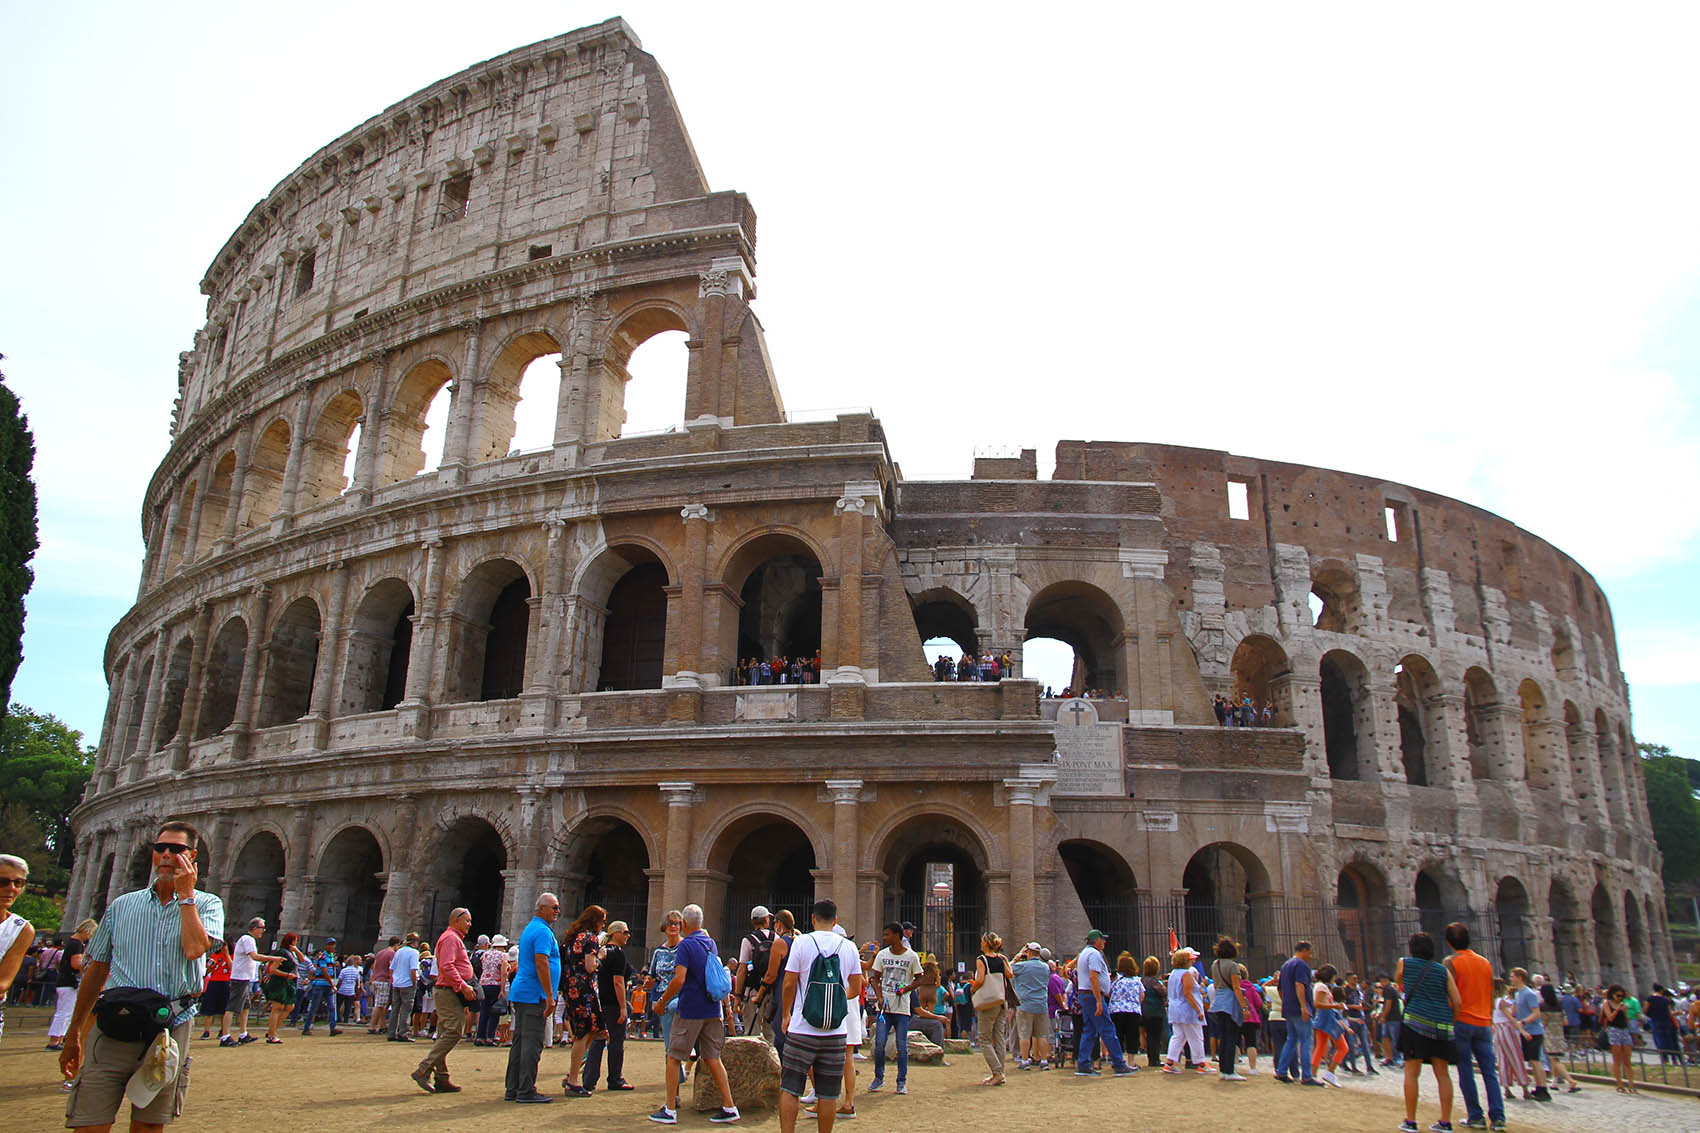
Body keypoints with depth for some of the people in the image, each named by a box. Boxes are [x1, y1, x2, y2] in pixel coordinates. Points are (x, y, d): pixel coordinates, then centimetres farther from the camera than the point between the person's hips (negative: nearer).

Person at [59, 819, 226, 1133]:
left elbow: (195, 949, -18)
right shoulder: (121, 905, 10)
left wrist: (185, 895, -8)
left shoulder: (207, 905, 3)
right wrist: (74, 1035, 14)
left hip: (172, 1028, -1)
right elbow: (95, 970, 15)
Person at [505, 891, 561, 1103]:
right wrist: (550, 996, -19)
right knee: (532, 1042, -6)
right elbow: (541, 964, -21)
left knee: (520, 1041, 12)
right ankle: (526, 1091, -4)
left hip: (520, 993, 10)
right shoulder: (542, 931, -12)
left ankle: (512, 1089, 16)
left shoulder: (530, 929, 20)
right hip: (534, 995, -10)